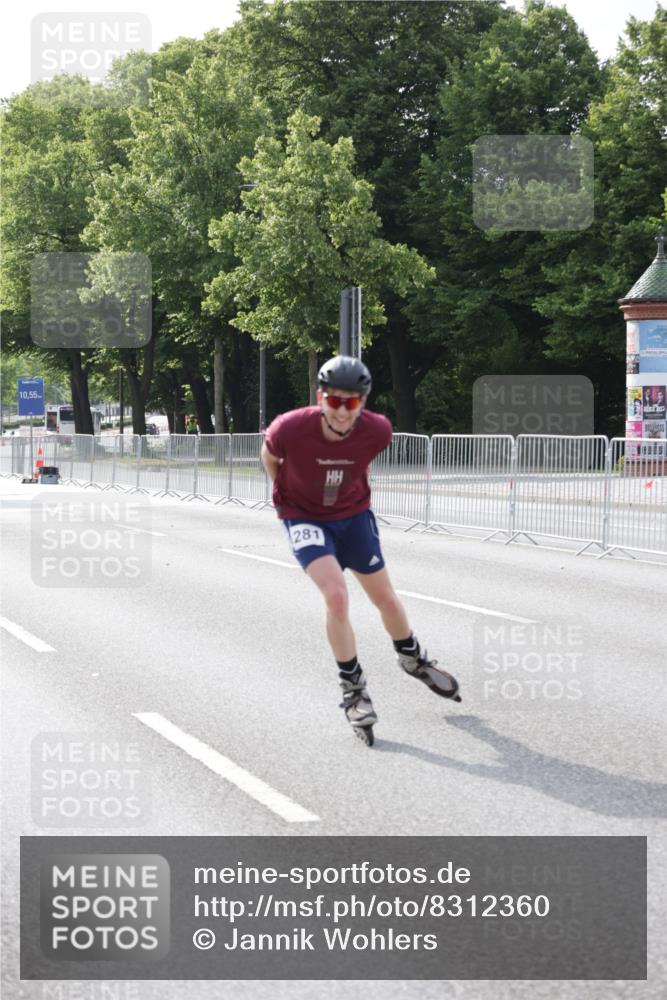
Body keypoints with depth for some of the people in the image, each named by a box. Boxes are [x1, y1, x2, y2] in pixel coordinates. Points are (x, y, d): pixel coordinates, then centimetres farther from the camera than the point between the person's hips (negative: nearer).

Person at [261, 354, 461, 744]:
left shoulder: (377, 431, -23)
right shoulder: (291, 429, -31)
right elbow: (269, 456, -6)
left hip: (353, 514, 3)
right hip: (304, 518, -3)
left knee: (386, 599, 12)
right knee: (336, 595, -22)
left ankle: (413, 657, 43)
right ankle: (354, 690, -5)